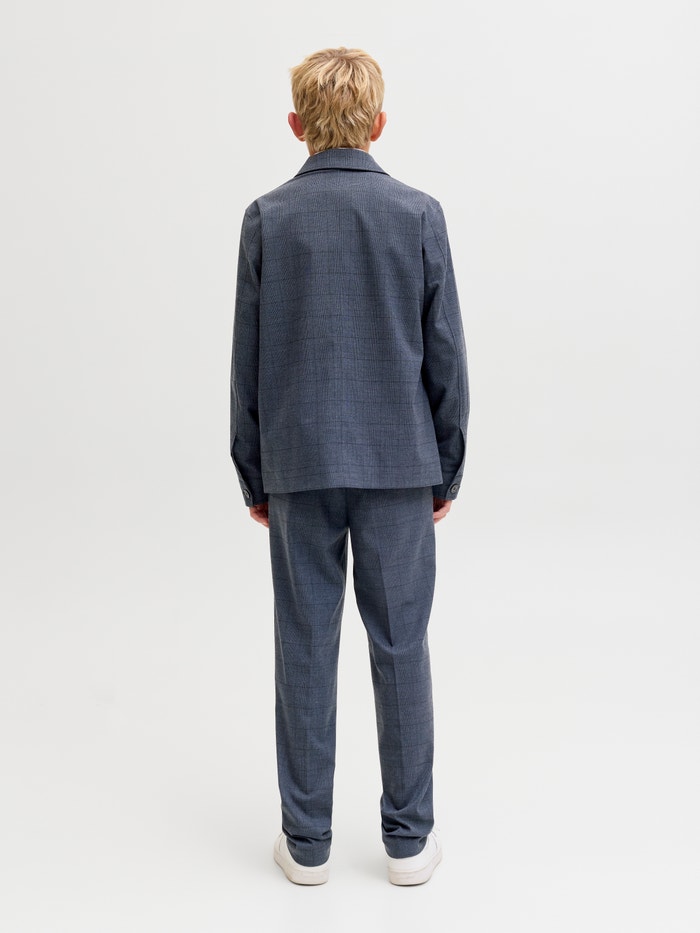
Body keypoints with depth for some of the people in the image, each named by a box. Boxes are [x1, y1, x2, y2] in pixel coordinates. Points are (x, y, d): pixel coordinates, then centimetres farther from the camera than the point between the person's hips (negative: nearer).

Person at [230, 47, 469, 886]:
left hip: (298, 465, 1)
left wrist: (253, 476, 10)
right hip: (398, 462, 0)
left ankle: (307, 841, 19)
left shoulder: (268, 218, -1)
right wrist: (446, 471, 9)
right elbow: (446, 357, -1)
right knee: (400, 647, 8)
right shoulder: (419, 215, -2)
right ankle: (408, 839, 19)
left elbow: (247, 360, 1)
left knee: (305, 648, 7)